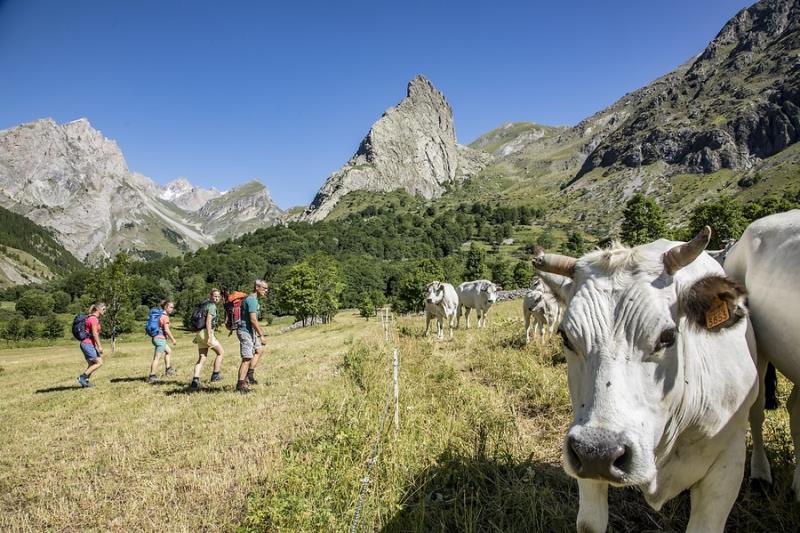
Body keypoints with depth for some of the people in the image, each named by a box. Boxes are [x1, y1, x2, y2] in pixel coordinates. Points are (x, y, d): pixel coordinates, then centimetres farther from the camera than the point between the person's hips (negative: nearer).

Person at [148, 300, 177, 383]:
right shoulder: (165, 317, -15)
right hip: (160, 339, -10)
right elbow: (166, 330, -21)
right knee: (157, 358, -5)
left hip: (156, 338, 10)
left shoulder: (160, 315, 13)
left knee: (168, 351, 24)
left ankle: (168, 369, 26)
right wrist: (173, 340, -13)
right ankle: (152, 376, -3)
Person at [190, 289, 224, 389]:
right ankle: (215, 375, 11)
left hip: (200, 333, 9)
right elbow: (208, 322, -19)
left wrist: (197, 336, 28)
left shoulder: (205, 305, 19)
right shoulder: (212, 306, -9)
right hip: (207, 333, -9)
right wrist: (209, 337, -22)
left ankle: (195, 380, -4)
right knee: (220, 352, 8)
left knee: (202, 358, 7)